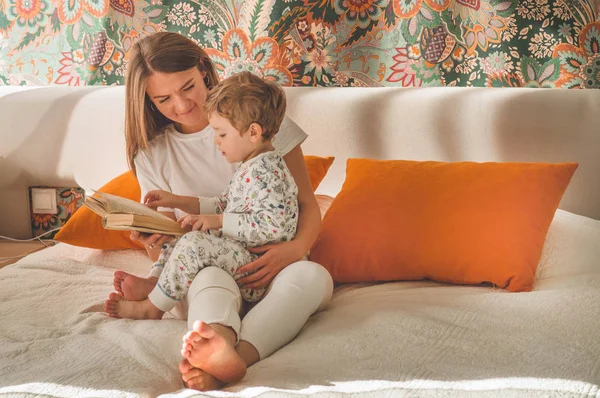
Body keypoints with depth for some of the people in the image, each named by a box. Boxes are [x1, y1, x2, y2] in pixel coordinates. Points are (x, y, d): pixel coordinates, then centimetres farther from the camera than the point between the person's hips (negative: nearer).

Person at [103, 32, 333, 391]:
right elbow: (166, 245, 12)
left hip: (272, 269, 0)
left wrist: (296, 248, -20)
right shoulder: (152, 155, 9)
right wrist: (154, 283, -13)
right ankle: (219, 348, -72)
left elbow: (307, 204, 3)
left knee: (312, 274, -36)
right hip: (206, 269, 1)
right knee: (211, 280, -36)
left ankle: (217, 369, -61)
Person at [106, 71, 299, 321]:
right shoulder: (250, 167, 13)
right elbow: (224, 204, 23)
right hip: (241, 254, 11)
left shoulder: (264, 171, -21)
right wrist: (179, 201, 16)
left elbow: (272, 225, -30)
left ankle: (152, 308, -11)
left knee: (194, 244, -25)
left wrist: (218, 222, -23)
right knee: (181, 237, 18)